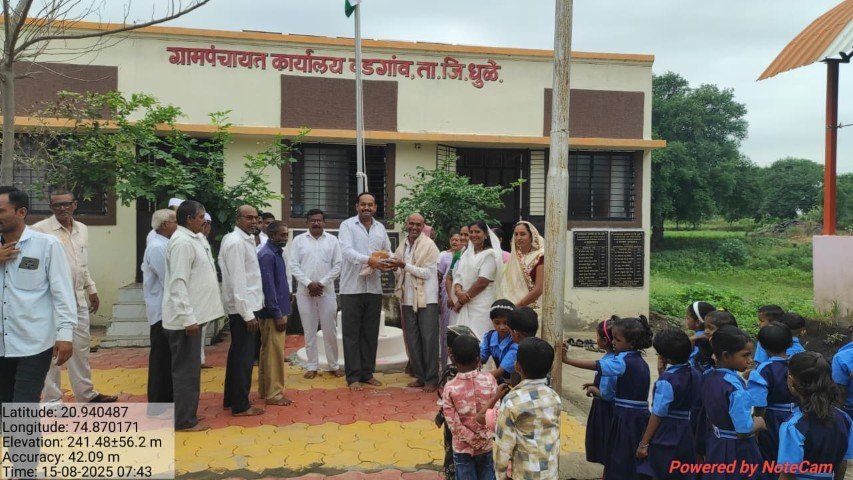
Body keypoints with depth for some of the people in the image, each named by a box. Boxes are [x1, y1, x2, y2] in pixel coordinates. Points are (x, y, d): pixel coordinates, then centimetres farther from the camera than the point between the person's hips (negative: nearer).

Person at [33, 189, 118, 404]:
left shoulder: (82, 229, 10)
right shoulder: (40, 230, -10)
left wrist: (92, 289, 19)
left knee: (81, 345, 14)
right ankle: (52, 400, 14)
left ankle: (86, 393, 26)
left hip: (78, 298, 6)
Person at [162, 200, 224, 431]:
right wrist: (188, 318, -24)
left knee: (189, 367, 16)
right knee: (186, 369, -2)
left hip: (192, 314, 10)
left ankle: (186, 414, 26)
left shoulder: (192, 239, 13)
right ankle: (185, 420, 7)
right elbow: (178, 283, -23)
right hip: (186, 318, -10)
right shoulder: (182, 242, -17)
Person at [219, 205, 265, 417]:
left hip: (246, 306, 10)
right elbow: (237, 281, -22)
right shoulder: (236, 242, -17)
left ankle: (231, 399, 28)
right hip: (243, 308, -10)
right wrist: (248, 313, -22)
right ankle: (240, 406, 5)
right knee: (244, 356, -3)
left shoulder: (246, 240, 13)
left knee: (238, 353, 17)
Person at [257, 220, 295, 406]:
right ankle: (273, 393, 2)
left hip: (278, 309, 10)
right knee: (274, 352, -5)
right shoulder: (267, 255, -16)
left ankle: (265, 389, 21)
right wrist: (278, 314, -20)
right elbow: (268, 287, -20)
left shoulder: (276, 252, 13)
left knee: (268, 351, 14)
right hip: (273, 312, -10)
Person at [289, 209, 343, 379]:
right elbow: (294, 266, -2)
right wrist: (308, 283, -13)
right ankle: (312, 366, 16)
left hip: (327, 292, 0)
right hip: (305, 292, 0)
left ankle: (334, 365, 17)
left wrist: (321, 283, -11)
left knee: (330, 330, 5)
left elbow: (338, 266, -1)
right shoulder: (299, 240, 3)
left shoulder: (332, 240, 3)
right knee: (309, 330, 6)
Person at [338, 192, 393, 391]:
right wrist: (368, 260, -31)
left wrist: (387, 264, -7)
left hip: (374, 288, 5)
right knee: (351, 333, 1)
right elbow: (346, 250, -17)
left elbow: (388, 253, 16)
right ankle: (353, 376, 8)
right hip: (352, 287, -5)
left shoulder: (380, 228, 13)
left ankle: (367, 373, 21)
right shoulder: (347, 225, -3)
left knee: (371, 333, 10)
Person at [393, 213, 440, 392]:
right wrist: (393, 265, -1)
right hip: (408, 298, 6)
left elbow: (427, 272, -14)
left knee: (428, 340, -1)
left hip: (426, 299, -6)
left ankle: (432, 379, 7)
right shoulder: (403, 246, 11)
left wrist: (405, 265, -20)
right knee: (412, 340, 10)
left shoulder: (429, 245, -7)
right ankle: (420, 377, 21)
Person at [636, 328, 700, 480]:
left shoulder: (666, 380, -18)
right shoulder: (694, 375, 3)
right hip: (685, 435, 7)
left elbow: (657, 414, -17)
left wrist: (644, 443, -12)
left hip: (665, 437, -7)